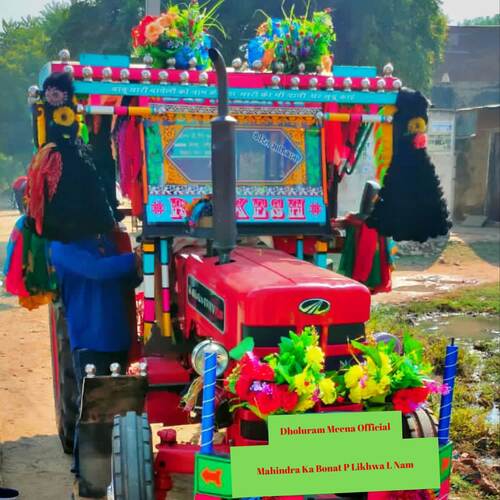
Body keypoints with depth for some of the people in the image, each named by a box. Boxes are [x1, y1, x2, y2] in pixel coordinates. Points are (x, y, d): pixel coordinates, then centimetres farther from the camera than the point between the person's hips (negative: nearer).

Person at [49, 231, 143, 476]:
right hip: (89, 341, -7)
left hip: (117, 338, 8)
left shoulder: (105, 240, 16)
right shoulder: (63, 245, -9)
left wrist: (138, 269, 0)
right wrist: (136, 258, -22)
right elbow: (97, 270, -25)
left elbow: (122, 283, 19)